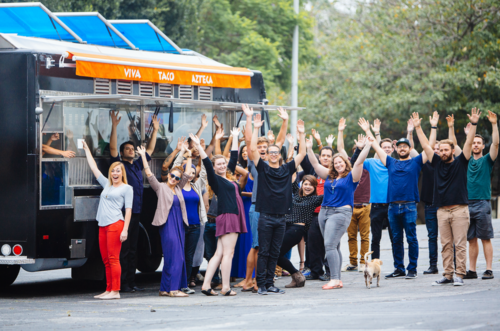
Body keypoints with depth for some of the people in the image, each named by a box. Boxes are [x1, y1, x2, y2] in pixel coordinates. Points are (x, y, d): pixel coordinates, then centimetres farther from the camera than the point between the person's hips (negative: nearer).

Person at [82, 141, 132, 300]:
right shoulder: (107, 185, 19)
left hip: (115, 224, -7)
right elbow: (94, 168, 27)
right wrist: (87, 150, 31)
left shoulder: (126, 188, 3)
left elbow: (128, 210, -3)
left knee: (113, 258, -10)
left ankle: (115, 291, -11)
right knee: (106, 260, 6)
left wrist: (125, 229, -12)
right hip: (103, 226, 7)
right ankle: (108, 290, 10)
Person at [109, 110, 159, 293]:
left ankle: (131, 282, 12)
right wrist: (114, 127, -21)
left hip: (136, 214, 7)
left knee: (133, 249, 8)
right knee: (123, 249, -7)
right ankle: (122, 283, -6)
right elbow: (113, 148, -12)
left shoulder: (137, 165, 19)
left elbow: (150, 149, 28)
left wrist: (155, 130, 27)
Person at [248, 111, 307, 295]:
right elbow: (253, 149, -8)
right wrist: (256, 128, -11)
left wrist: (301, 134, 5)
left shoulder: (287, 169, 11)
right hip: (266, 216, -3)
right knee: (263, 252, -2)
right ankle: (261, 285, 0)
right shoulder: (263, 168, 2)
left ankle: (270, 284, 11)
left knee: (275, 253, 7)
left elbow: (302, 153, 12)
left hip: (281, 217, 3)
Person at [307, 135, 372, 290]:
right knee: (334, 247, 8)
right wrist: (309, 149, 13)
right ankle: (336, 280, 10)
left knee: (330, 245, -16)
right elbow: (315, 164, 17)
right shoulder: (329, 176, 15)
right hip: (324, 212, 7)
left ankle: (335, 279, -17)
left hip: (341, 213, -7)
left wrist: (366, 147, -14)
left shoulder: (351, 176, 1)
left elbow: (359, 162, -10)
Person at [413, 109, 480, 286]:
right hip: (442, 210, 4)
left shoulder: (460, 162, 4)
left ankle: (459, 275, -5)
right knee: (446, 245, 5)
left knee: (460, 244, -5)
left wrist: (473, 125, -13)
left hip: (459, 210, -4)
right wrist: (417, 127, 13)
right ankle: (448, 275, 7)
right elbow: (425, 145, 14)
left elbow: (468, 144, -4)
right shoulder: (437, 163, 12)